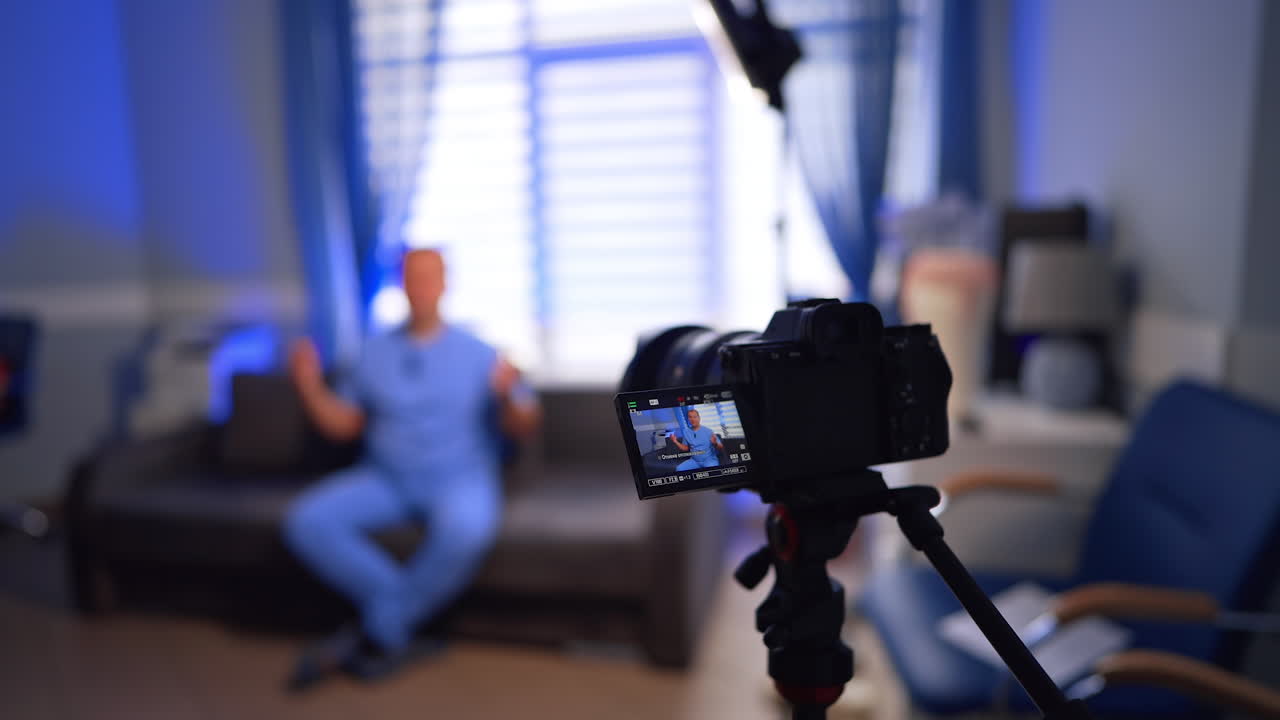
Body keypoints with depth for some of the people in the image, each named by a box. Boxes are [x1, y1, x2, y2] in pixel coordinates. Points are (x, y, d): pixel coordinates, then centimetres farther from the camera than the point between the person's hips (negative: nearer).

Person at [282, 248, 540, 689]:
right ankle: (398, 630, -13)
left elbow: (523, 429, -3)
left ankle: (376, 632, -12)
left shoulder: (477, 353, 1)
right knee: (307, 521, -21)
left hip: (459, 478, -3)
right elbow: (344, 425, 11)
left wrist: (508, 396, -24)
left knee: (466, 527, -36)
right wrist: (310, 387, -5)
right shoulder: (376, 351, 10)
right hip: (384, 480, 3)